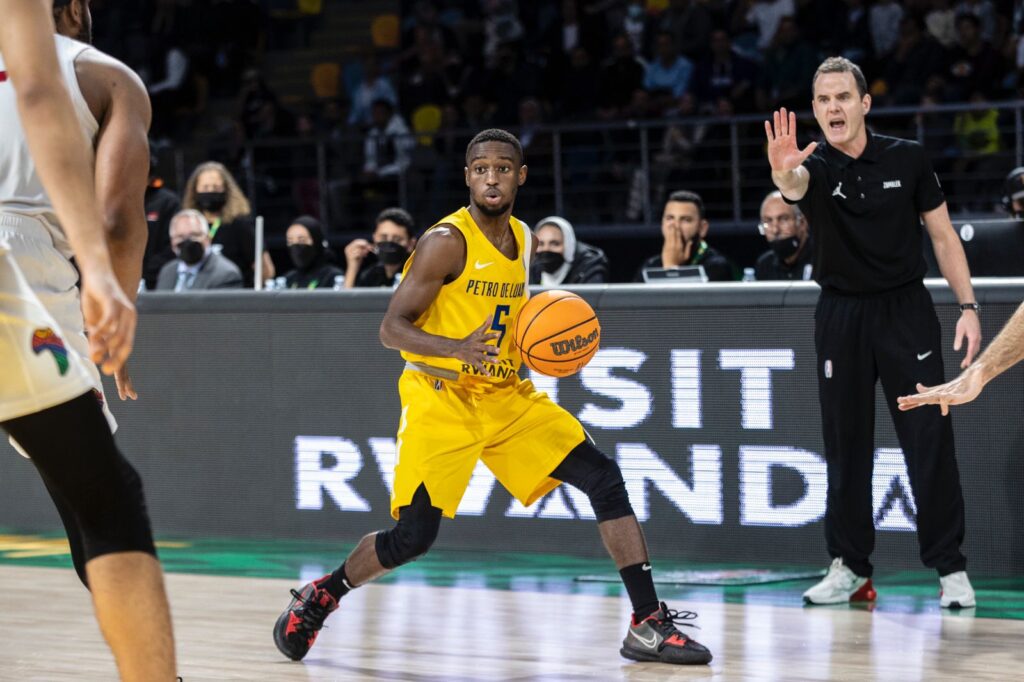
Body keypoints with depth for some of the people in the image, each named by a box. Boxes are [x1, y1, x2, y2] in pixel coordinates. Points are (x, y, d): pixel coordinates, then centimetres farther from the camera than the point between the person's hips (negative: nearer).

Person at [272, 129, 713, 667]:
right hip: (440, 399, -7)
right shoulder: (448, 242, -15)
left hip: (506, 397, 7)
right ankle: (318, 598, 15)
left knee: (603, 478, -6)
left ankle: (649, 626, -5)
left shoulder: (521, 239, 8)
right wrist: (457, 349, -35)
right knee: (413, 537, -13)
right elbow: (392, 329, -18)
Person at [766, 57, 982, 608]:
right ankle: (851, 568, 14)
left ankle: (950, 568, 1)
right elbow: (796, 183, -34)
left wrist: (968, 306, -4)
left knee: (930, 442, -5)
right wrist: (784, 172, -59)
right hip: (840, 316, 1)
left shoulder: (907, 160, -4)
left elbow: (943, 235, 4)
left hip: (906, 312, -1)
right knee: (846, 447, 5)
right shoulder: (816, 167, -8)